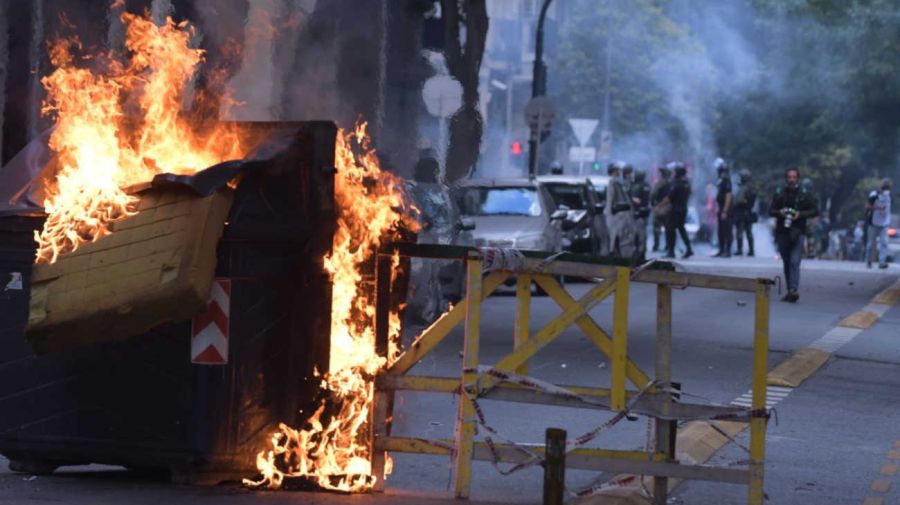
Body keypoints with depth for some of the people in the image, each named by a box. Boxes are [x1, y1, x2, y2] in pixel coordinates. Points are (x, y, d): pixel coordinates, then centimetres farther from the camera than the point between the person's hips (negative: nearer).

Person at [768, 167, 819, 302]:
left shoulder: (804, 194, 2)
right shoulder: (779, 194, 9)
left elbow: (815, 211, 3)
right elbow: (771, 211, 11)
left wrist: (800, 214, -12)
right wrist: (779, 212, -11)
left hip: (797, 233, -3)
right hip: (782, 232, 3)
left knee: (794, 262, -15)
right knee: (787, 263, 9)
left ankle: (794, 290, -25)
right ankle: (791, 291, 17)